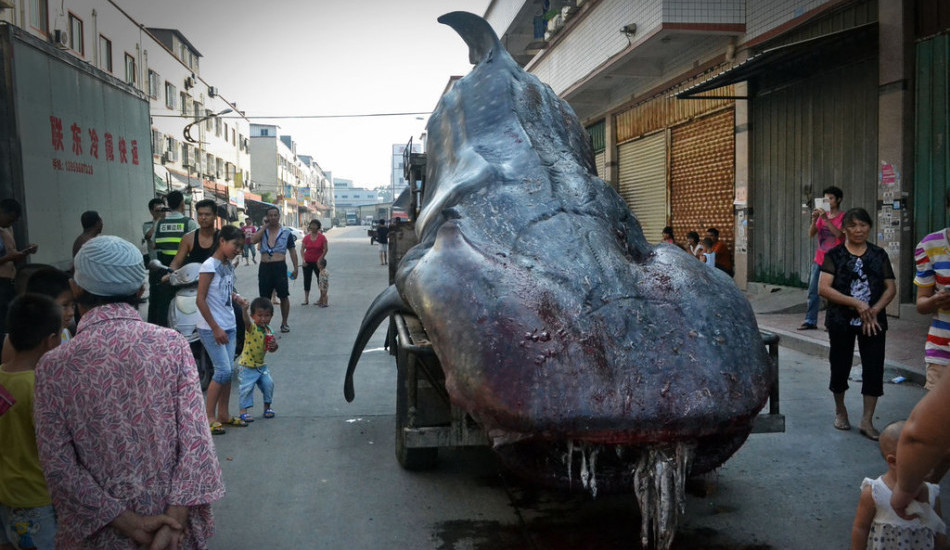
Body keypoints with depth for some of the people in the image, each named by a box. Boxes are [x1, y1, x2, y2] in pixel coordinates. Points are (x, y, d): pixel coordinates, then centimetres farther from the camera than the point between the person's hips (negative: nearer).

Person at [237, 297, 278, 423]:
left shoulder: (269, 330, 1)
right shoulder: (252, 328, -18)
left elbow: (271, 350, 9)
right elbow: (246, 321, -44)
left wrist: (274, 345, -16)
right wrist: (245, 309, -64)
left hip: (261, 364, 6)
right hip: (248, 365, -6)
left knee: (269, 384, 6)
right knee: (247, 387, -8)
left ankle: (267, 406, 24)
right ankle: (244, 410, 6)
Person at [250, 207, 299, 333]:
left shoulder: (286, 232, 5)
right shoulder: (262, 231, 10)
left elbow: (292, 251, 8)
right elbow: (253, 240, -10)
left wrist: (295, 268, 3)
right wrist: (265, 226, -5)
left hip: (279, 267, -2)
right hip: (264, 267, 2)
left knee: (283, 296, 1)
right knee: (264, 298, 8)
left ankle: (284, 323, 15)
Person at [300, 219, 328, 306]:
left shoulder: (322, 237, -5)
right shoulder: (306, 237, 2)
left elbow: (326, 249, -5)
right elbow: (302, 249, 2)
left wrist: (320, 259, -11)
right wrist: (303, 259, -9)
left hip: (317, 262, -2)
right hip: (307, 262, 2)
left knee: (320, 279, 2)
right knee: (307, 280, 4)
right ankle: (306, 299, 10)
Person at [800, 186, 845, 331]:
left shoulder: (843, 217, -3)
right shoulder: (822, 216, 12)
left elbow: (839, 234, -19)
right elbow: (811, 234, 4)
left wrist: (826, 219, -23)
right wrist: (814, 220, -12)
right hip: (819, 259, 6)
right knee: (813, 292, 4)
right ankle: (810, 321, 7)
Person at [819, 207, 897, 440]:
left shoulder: (879, 255, 6)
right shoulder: (834, 255, -2)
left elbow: (891, 288, 5)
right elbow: (823, 288, -12)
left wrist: (874, 311, -11)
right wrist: (856, 303, -19)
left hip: (873, 321, 2)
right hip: (841, 321, -1)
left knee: (874, 368, -2)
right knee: (840, 366, 9)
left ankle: (867, 421, 7)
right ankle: (840, 409, 32)